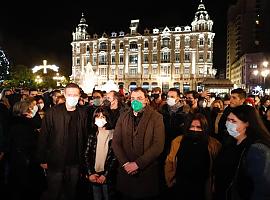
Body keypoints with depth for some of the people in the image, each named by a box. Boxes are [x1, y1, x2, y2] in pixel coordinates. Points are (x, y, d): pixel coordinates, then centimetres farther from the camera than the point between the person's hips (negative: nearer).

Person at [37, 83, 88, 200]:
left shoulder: (82, 114, 1)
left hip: (75, 164, 3)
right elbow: (43, 137, -7)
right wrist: (42, 160, -8)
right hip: (55, 163, -3)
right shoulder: (53, 112, -9)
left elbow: (85, 138, 5)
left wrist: (82, 159, 4)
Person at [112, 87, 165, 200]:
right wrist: (125, 163, -10)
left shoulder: (156, 118, -5)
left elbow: (158, 145, -13)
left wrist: (138, 163, -16)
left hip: (147, 172, -3)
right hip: (125, 171, 3)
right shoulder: (123, 117, 6)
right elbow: (115, 143, 3)